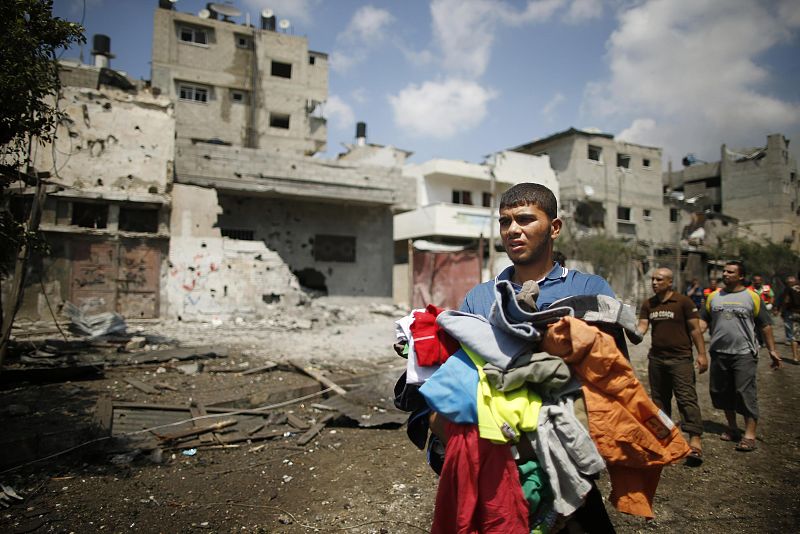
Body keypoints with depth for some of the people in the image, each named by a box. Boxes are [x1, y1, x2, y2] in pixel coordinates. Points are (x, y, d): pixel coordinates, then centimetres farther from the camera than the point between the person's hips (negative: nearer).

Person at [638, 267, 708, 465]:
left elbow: (695, 329, -4)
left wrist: (702, 354, -8)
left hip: (680, 358, -5)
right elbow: (642, 327, 4)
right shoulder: (648, 304, 10)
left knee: (687, 398, -11)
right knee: (659, 398, 13)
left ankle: (695, 440, -12)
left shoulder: (683, 302, -4)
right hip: (656, 358, 6)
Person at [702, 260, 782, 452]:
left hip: (744, 353, -4)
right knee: (722, 392, 12)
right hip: (719, 353, 4)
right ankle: (732, 428, 28)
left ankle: (750, 435, 3)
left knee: (745, 393, -5)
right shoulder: (713, 296, 8)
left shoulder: (751, 297, 0)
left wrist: (772, 350, 0)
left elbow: (765, 325, 3)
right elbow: (703, 322, 10)